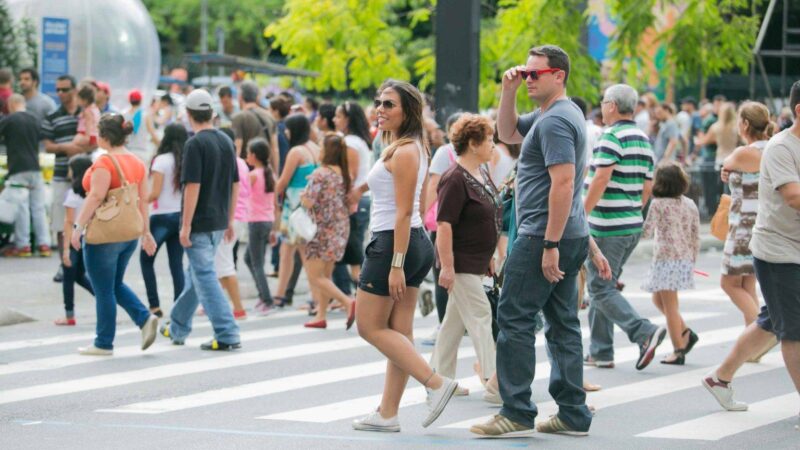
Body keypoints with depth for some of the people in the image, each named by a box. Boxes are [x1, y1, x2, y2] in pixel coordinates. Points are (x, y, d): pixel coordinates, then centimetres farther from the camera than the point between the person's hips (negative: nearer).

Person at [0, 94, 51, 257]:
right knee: (38, 207, 7)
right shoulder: (35, 120, 11)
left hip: (18, 170, -5)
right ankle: (44, 243, 4)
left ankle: (22, 245, -2)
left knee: (21, 208, -2)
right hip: (35, 168, 5)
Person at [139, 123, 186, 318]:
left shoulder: (161, 161, -10)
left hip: (162, 216, -5)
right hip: (182, 216, 5)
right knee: (177, 264, 7)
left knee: (146, 259, 9)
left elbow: (155, 193, -12)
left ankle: (154, 305, 0)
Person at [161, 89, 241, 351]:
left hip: (200, 223, -8)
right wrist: (230, 221, 19)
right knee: (196, 274, 19)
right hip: (219, 221, 8)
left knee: (205, 278, -5)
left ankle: (227, 335, -10)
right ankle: (178, 328, 32)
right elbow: (235, 185, 12)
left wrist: (186, 225, -15)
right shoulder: (227, 142, 8)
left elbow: (192, 186, -19)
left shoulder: (195, 144, -15)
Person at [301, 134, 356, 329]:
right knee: (325, 275, 15)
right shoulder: (344, 174, 6)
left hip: (321, 230, -8)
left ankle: (347, 302, -20)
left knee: (316, 277, -4)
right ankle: (321, 316, 17)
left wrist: (302, 195, 1)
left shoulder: (320, 174, -15)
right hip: (340, 230, 8)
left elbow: (307, 202, -18)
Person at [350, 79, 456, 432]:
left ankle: (436, 383, -9)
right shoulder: (412, 149, 16)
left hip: (392, 243, -10)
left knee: (370, 327, -3)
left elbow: (404, 212, -20)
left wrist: (396, 264, -23)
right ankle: (387, 414, 10)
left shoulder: (403, 152, -14)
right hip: (416, 243, 10)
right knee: (398, 332, 8)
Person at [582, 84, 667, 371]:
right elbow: (647, 187, 15)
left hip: (607, 227, -9)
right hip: (633, 225, 9)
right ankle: (600, 352, 16)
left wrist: (581, 215, -18)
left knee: (601, 289, -4)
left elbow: (601, 179, -21)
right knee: (603, 286, 16)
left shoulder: (612, 137, -14)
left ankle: (645, 333, -19)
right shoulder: (644, 141, 13)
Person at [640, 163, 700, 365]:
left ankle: (678, 351, 1)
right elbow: (696, 236, 10)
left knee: (669, 306, 0)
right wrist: (692, 259, 20)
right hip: (685, 260, 7)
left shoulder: (658, 204, -10)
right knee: (658, 299, 22)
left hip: (666, 259, -7)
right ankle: (685, 333, 13)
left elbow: (646, 232, -10)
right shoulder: (690, 204, 7)